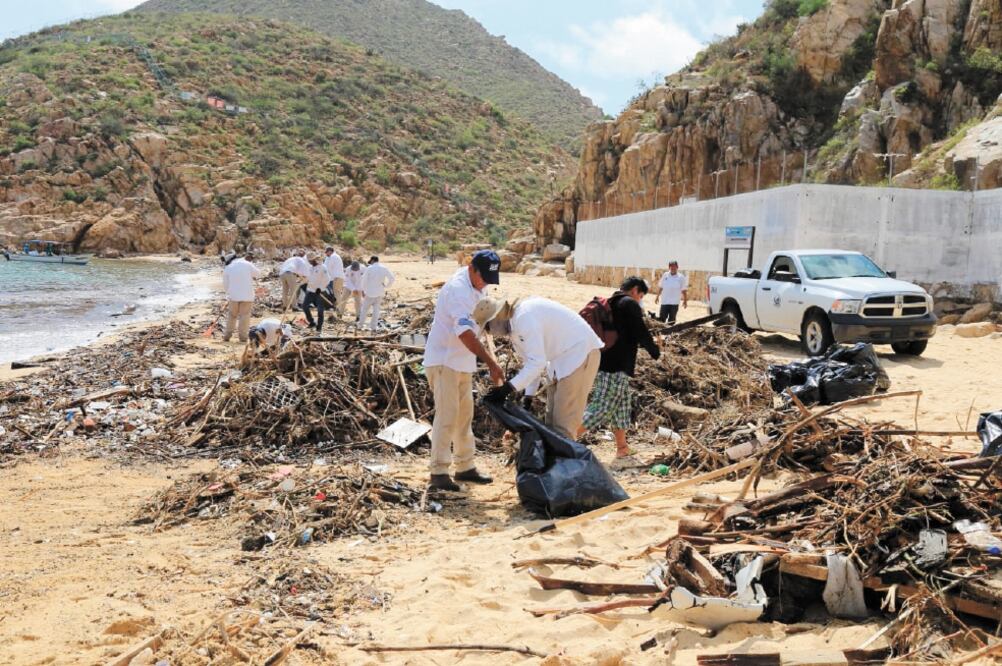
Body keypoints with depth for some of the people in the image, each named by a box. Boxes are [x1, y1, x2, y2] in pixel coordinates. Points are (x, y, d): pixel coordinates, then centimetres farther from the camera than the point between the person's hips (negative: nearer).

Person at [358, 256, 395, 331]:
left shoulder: (369, 268, -8)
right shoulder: (384, 268, 0)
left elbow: (364, 280, -7)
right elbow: (392, 278, -4)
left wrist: (363, 290, 2)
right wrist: (387, 287, 7)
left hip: (370, 292, -3)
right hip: (380, 292, 3)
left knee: (365, 307, 12)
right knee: (376, 309, 9)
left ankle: (361, 323, 20)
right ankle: (373, 326, 6)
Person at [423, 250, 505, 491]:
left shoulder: (475, 286, 6)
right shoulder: (458, 289, -23)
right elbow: (465, 333, -34)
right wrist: (491, 363, -38)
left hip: (462, 361, 9)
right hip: (444, 360, -9)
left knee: (464, 414, 14)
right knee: (447, 415, -11)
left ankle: (465, 467, 24)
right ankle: (438, 472, -6)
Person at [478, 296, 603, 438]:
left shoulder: (524, 318, -23)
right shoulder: (514, 322, 7)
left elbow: (537, 362, -28)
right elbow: (530, 361, 12)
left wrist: (508, 388, -29)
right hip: (561, 358, 11)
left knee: (564, 423, -10)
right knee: (552, 420, 14)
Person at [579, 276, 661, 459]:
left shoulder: (609, 303, 17)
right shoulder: (630, 304, -8)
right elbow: (641, 334, -12)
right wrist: (655, 352, 3)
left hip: (603, 362, 10)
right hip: (618, 366, -10)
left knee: (622, 404, 19)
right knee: (601, 408, -10)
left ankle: (622, 448, 25)